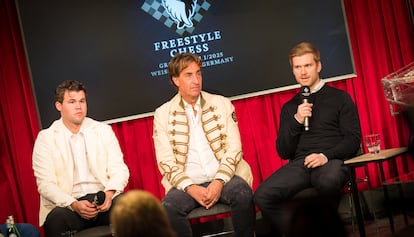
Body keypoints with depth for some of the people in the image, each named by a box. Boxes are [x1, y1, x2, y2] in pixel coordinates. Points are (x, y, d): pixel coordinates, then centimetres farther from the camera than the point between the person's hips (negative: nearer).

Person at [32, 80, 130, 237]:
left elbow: (119, 169, 8)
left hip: (104, 199, 2)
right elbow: (46, 184, -2)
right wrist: (74, 205, -19)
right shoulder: (45, 138, 5)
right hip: (68, 205, -2)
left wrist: (110, 193, -14)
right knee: (57, 219, -36)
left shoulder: (104, 130, 13)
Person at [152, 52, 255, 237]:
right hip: (188, 182, -1)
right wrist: (191, 188, -16)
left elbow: (234, 148, 2)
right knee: (169, 207, -31)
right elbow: (165, 161, 0)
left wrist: (219, 181, -14)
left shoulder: (222, 104, 9)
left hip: (223, 178, 1)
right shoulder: (163, 114, 6)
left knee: (243, 194, -31)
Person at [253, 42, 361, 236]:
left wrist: (326, 155, -13)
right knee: (262, 196, -27)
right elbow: (283, 152, 15)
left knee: (328, 181, -41)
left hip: (331, 161, -3)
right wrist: (296, 121, 0)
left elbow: (353, 139, 4)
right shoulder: (289, 107, 23)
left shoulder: (339, 98, 13)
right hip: (299, 164, 3)